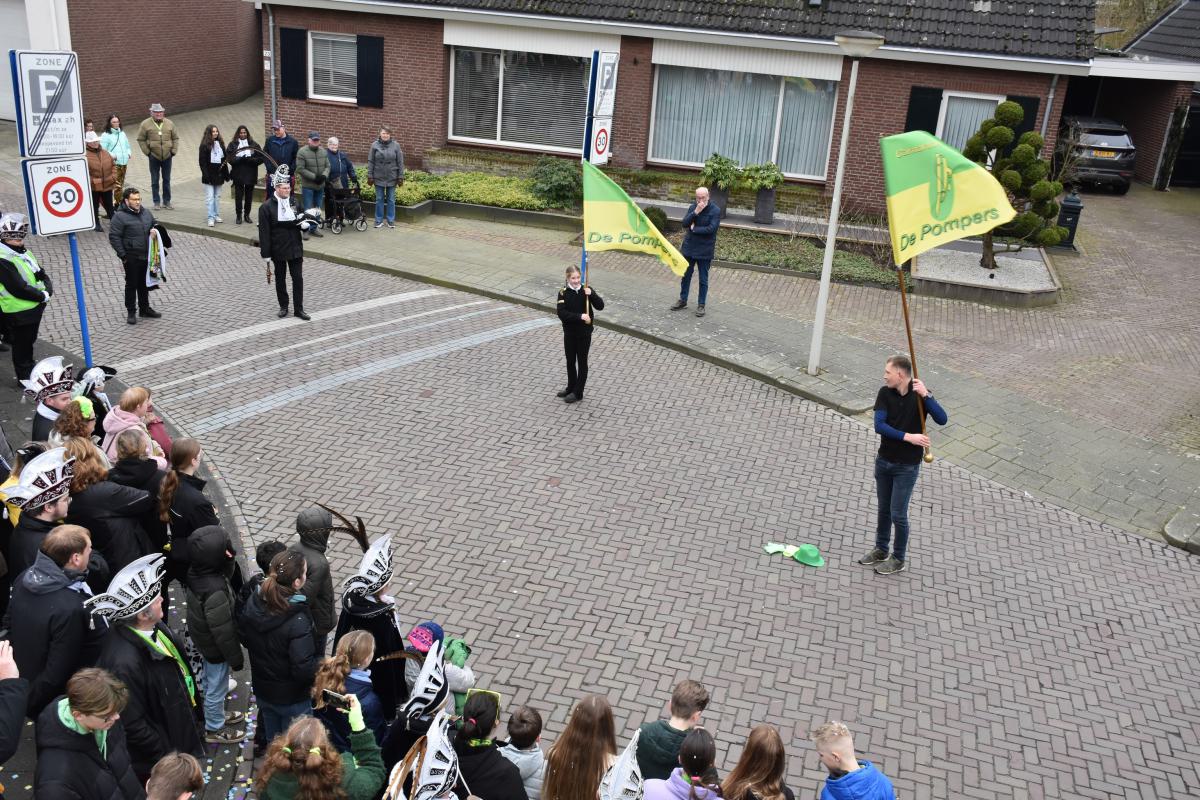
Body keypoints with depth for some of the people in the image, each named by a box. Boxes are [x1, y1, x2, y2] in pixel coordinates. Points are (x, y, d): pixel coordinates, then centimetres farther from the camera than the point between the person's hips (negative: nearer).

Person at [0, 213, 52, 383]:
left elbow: (41, 275, 9)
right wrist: (42, 296, -18)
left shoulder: (24, 252, 8)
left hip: (35, 307, 9)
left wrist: (48, 290, -11)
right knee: (22, 347, 6)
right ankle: (25, 378, 21)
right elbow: (19, 289, -27)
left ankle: (31, 373, 40)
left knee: (29, 341, 24)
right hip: (19, 313, -9)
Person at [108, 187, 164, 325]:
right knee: (131, 284, 2)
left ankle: (145, 309, 28)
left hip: (146, 256, 6)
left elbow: (154, 225, 26)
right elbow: (114, 237, -13)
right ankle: (131, 312, 12)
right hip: (131, 258, -6)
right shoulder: (120, 216, -12)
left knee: (144, 284, 16)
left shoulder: (146, 213, 8)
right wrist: (123, 255, -15)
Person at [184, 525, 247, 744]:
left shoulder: (196, 572, -16)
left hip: (204, 640, 8)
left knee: (212, 682, 31)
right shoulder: (214, 591, -40)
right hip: (216, 647, -8)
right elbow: (223, 631, -27)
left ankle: (216, 715, 55)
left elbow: (226, 572, 9)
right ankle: (214, 730, 40)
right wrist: (235, 658, -16)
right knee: (217, 687, 17)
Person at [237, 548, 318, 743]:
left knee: (273, 740, 28)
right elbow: (304, 669, -30)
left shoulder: (253, 603, -14)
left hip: (262, 690, 6)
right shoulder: (298, 621, -34)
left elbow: (244, 638, 5)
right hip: (292, 698, -6)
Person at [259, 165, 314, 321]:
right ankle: (283, 307, 25)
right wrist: (266, 255, -11)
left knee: (298, 278, 3)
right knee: (280, 279, 11)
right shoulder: (266, 207, -10)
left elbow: (302, 223, 14)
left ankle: (299, 309, 11)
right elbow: (264, 233, -10)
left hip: (295, 248, 3)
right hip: (278, 250, -3)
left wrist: (305, 224, -12)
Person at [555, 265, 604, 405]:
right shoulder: (563, 293, -9)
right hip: (569, 332, 1)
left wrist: (591, 294, -28)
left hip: (584, 333, -1)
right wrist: (579, 316, -28)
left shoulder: (586, 290, -7)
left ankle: (578, 393, 15)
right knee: (570, 361, 15)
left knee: (582, 362, 7)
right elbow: (561, 313, -19)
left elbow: (600, 306, -13)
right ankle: (571, 388, 32)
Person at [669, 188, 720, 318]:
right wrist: (695, 212, -21)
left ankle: (701, 305, 15)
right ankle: (682, 300, 28)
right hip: (689, 247, 4)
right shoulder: (692, 207, 3)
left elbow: (711, 229, -20)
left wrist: (693, 229, -12)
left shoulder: (715, 211, -11)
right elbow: (685, 223, -9)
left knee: (703, 279, 6)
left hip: (705, 251, -4)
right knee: (685, 276, 14)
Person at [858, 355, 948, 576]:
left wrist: (926, 395, -35)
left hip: (907, 466, -4)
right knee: (883, 509, 17)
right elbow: (879, 425, -16)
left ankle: (899, 559, 20)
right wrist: (908, 437, -24)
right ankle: (881, 550, 35)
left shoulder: (920, 394, -14)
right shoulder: (885, 393, -7)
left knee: (898, 514, 2)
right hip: (884, 460, 4)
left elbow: (942, 419, -27)